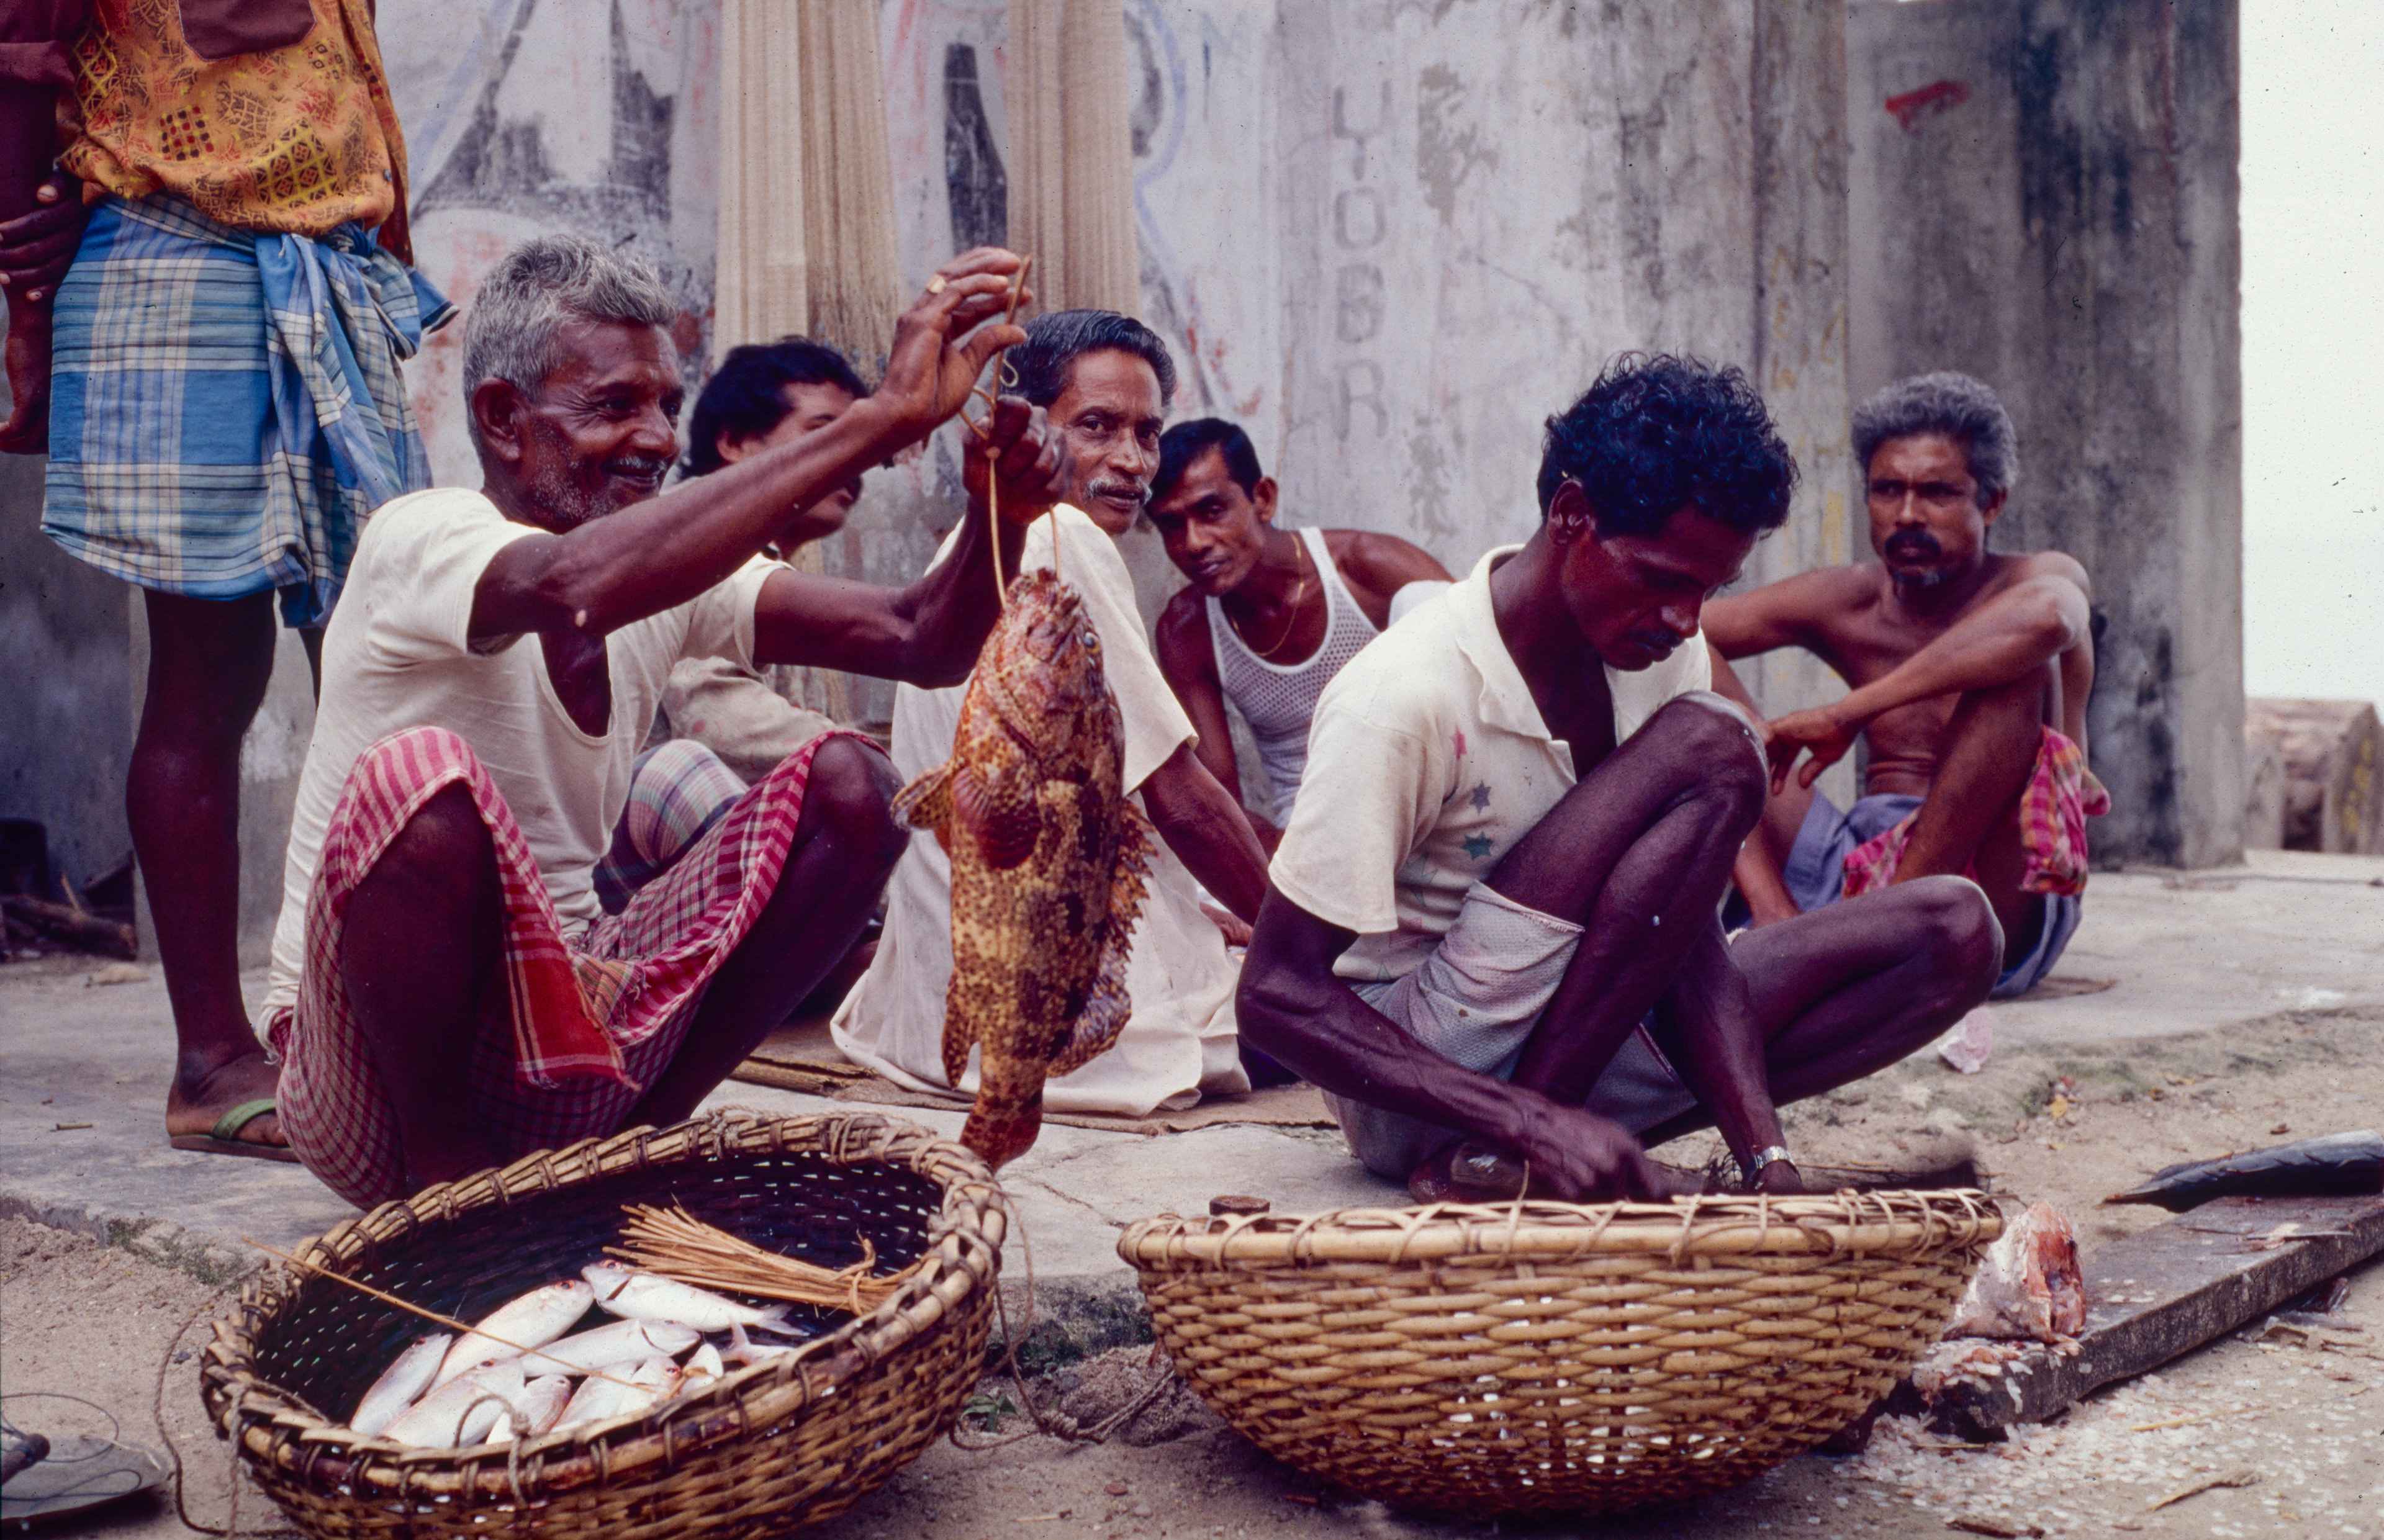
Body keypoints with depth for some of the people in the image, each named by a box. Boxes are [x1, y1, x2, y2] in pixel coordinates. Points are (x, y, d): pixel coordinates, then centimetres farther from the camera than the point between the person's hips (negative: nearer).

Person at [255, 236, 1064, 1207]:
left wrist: (999, 516, -29)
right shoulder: (418, 541, -16)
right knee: (423, 772, -34)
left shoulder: (672, 573, 3)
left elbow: (919, 644, -7)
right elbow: (578, 581, -41)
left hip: (566, 1030, 6)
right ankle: (448, 1173, -12)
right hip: (378, 1082, -6)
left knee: (848, 785, -8)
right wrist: (881, 419, -42)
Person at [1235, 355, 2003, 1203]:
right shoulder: (1404, 697, -22)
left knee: (1953, 928, -8)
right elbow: (1277, 995, -23)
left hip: (1584, 1032, 8)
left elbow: (1685, 932, -4)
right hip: (1418, 1091, -8)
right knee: (1708, 751, -24)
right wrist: (1530, 1123, -32)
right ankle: (1499, 1163, -19)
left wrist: (1769, 1162, -19)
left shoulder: (1662, 650, -1)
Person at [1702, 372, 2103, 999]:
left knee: (2018, 665, -26)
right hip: (1859, 869, 4)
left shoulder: (2049, 577, -2)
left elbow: (2045, 616, -31)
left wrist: (1846, 713, -31)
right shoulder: (1848, 603, 9)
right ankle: (1776, 912, -30)